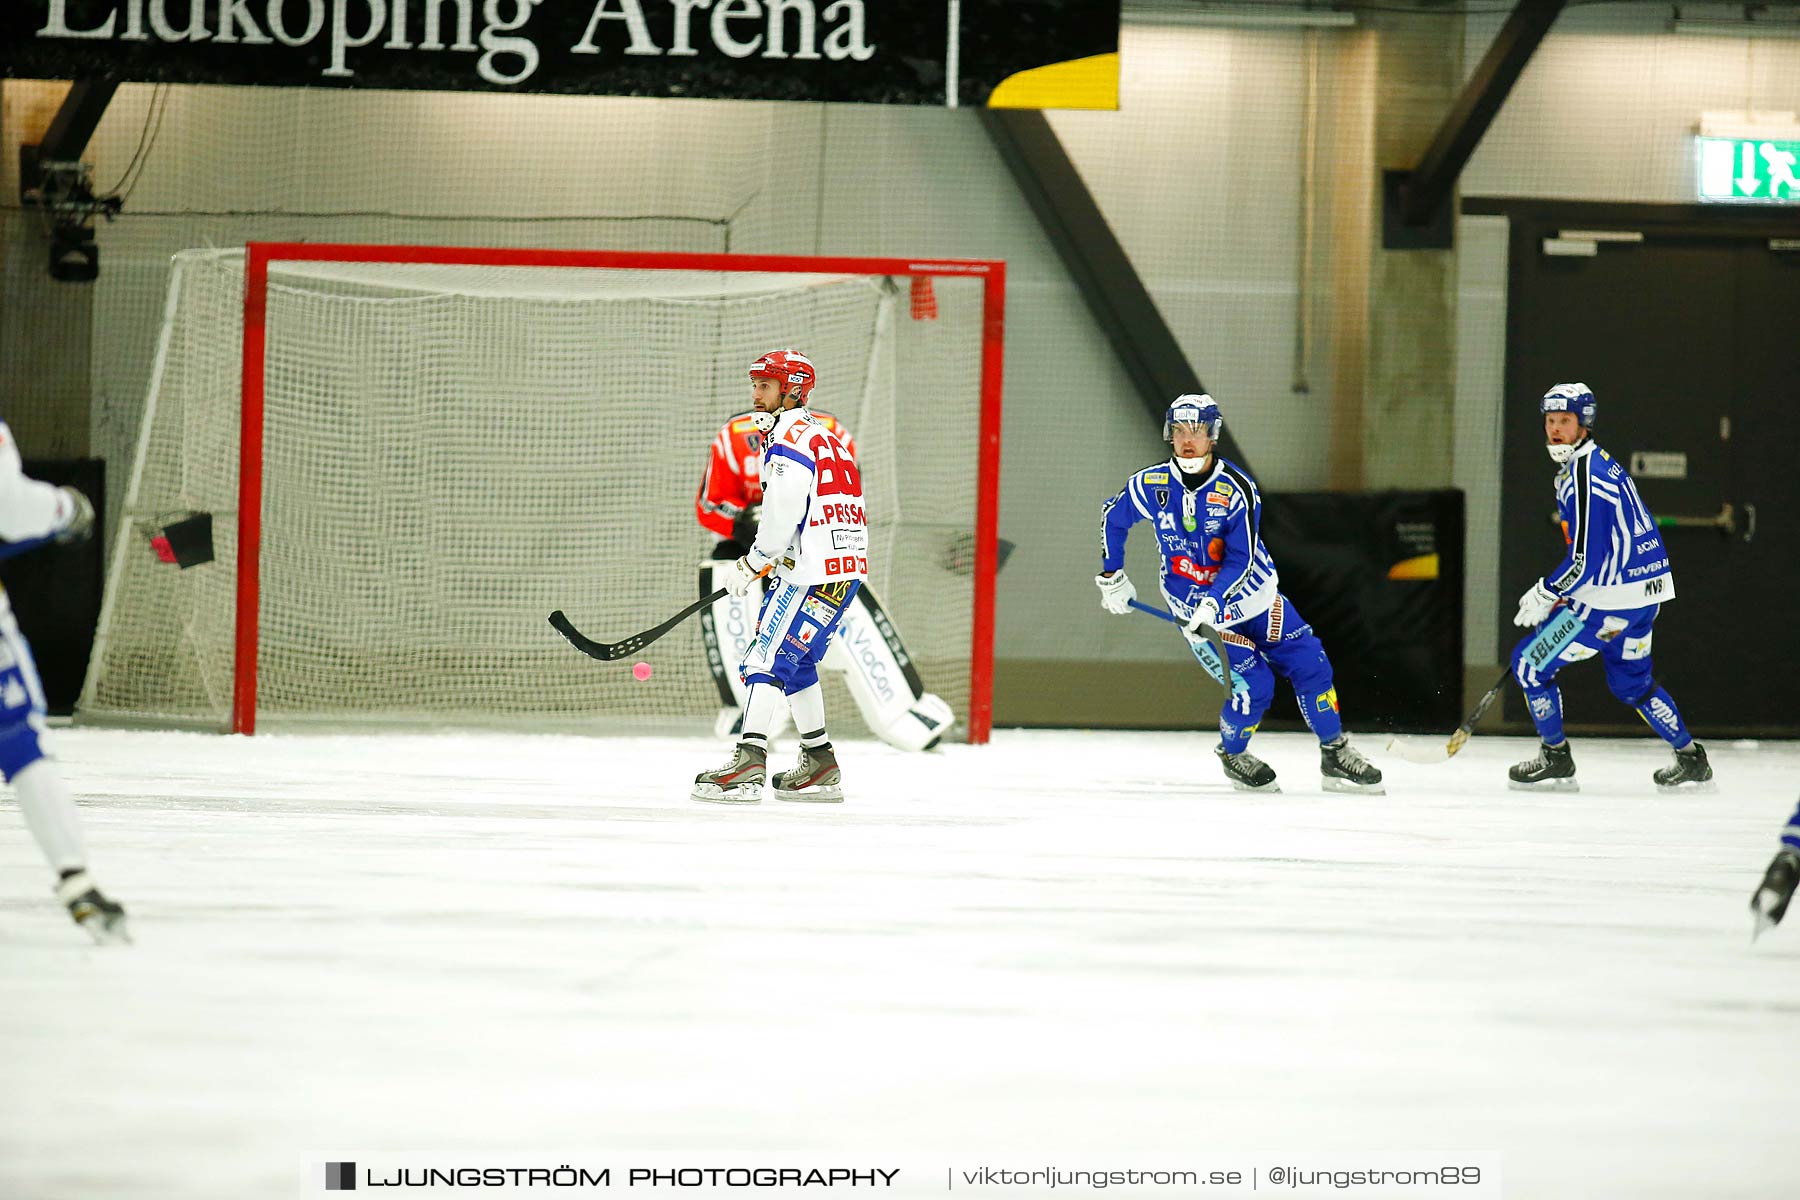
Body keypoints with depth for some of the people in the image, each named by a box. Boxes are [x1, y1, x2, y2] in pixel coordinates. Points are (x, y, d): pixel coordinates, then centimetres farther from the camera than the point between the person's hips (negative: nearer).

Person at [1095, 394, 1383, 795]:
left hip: (1253, 593, 1)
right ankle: (1232, 755, 14)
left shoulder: (1237, 488, -18)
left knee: (1309, 664, -3)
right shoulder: (1150, 485, -12)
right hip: (1195, 607, -1)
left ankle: (1336, 756, 12)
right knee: (1254, 684, -13)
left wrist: (1212, 603, -33)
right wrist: (1111, 577, 10)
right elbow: (1113, 517, 8)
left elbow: (1240, 561, -21)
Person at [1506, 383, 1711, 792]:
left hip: (1612, 600, -10)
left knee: (1530, 663, -1)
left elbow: (1586, 559, -23)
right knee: (1631, 680, 24)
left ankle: (1556, 762, 8)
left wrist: (1543, 596, -11)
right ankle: (1692, 762, 26)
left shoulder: (1585, 477, -20)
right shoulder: (1600, 463, 13)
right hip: (1644, 589, 10)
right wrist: (1561, 594, 23)